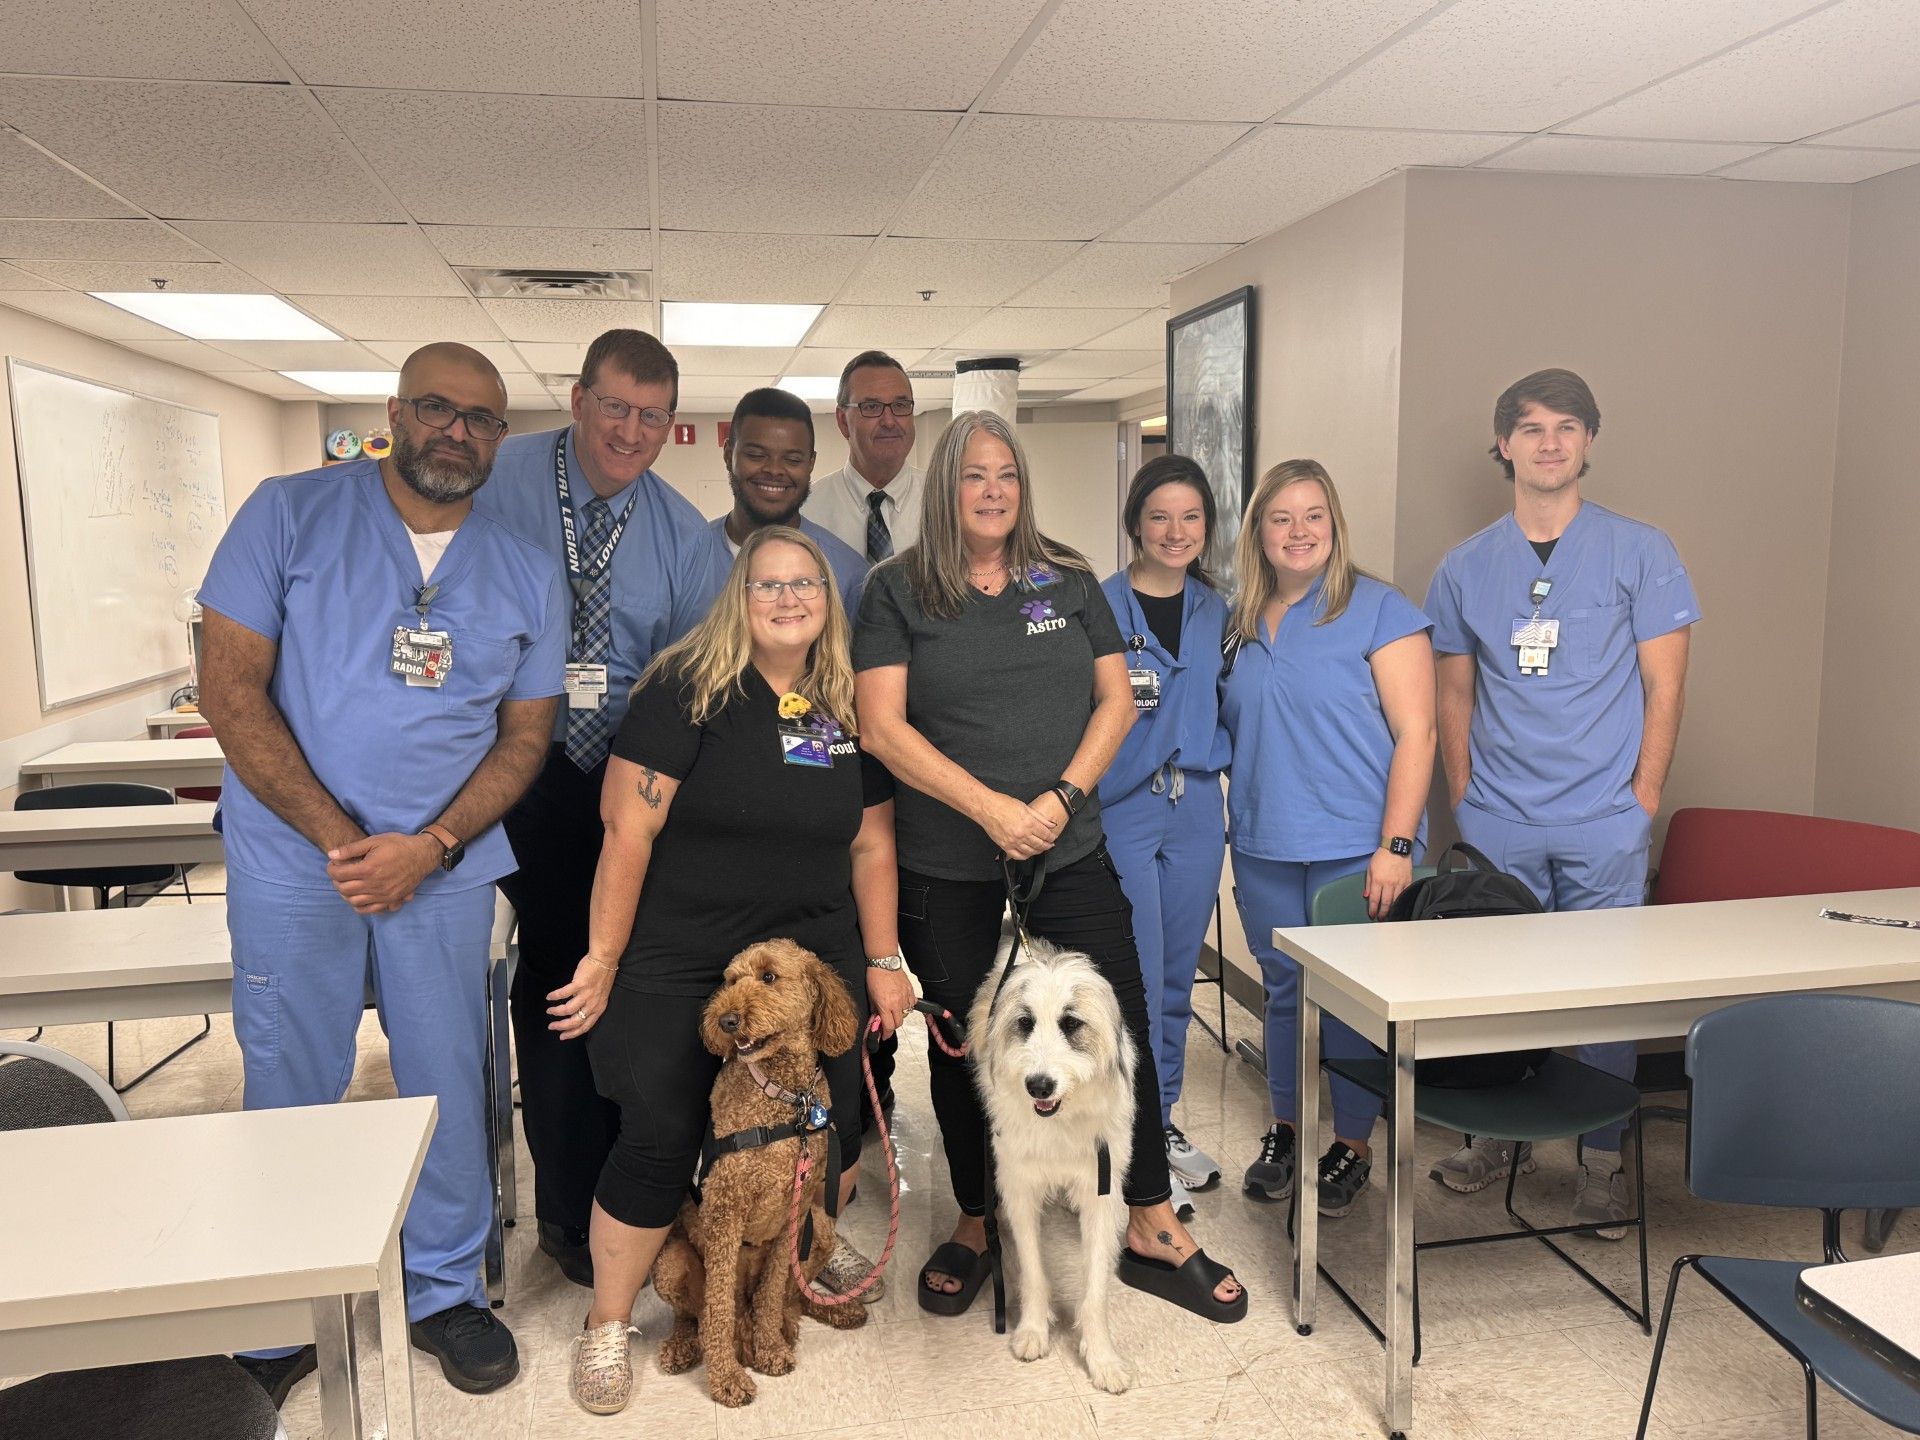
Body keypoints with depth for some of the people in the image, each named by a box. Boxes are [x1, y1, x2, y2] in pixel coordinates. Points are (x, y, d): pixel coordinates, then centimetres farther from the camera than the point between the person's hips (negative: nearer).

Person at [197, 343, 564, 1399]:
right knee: (291, 1092, 9)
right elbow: (230, 688, -7)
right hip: (294, 861, -1)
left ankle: (447, 1291, 31)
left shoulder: (528, 574, 4)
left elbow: (525, 734, 5)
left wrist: (430, 847, -10)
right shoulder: (289, 514, -3)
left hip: (445, 868, 2)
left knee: (447, 1085, 9)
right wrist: (339, 837, -14)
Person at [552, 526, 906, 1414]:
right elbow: (628, 829, -12)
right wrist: (603, 958, -12)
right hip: (678, 970, -4)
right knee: (659, 1146, -3)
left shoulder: (850, 709, 6)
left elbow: (870, 844, 10)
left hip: (814, 960, 5)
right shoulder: (689, 691, -10)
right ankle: (606, 1327, 21)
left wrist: (883, 962, 8)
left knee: (832, 1131, 3)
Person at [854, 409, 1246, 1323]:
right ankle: (973, 1226, 32)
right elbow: (883, 728, -9)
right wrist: (993, 809, -16)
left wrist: (1063, 796, -10)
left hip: (1068, 850, 2)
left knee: (1120, 1027, 3)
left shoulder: (1069, 582, 7)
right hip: (944, 866, -2)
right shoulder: (898, 591, -2)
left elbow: (1115, 701, 6)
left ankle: (1153, 1231, 22)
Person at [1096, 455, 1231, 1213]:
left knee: (1177, 979, 14)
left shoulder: (1216, 612, 9)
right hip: (1120, 812, -5)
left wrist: (1214, 755, 5)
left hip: (1195, 812, 5)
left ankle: (1162, 1121, 31)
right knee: (1136, 983, -2)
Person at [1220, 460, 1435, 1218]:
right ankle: (1282, 1132, 31)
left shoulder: (1379, 610, -6)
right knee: (1282, 989, 15)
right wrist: (1235, 829, 8)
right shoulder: (1242, 622, 10)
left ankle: (1353, 1147, 23)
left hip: (1353, 846, -4)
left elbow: (1414, 733, -10)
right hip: (1264, 849, 5)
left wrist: (1396, 845, -16)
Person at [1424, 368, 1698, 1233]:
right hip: (1498, 825, 2)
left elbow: (1664, 688, 0)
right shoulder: (1465, 567, 7)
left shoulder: (1639, 553, 1)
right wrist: (1464, 795, 4)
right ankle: (1499, 1136, 28)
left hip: (1604, 821, -2)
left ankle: (1601, 1162, 19)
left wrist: (1641, 801, -5)